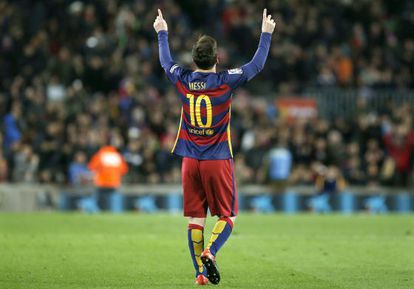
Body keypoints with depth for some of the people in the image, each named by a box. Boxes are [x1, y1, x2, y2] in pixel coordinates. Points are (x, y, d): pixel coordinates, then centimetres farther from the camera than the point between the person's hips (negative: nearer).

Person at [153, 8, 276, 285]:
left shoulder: (183, 80, 0)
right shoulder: (225, 82, -10)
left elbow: (166, 61, 21)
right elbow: (257, 65, 1)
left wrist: (162, 33, 35)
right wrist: (266, 34, 13)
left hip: (190, 161, 3)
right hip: (218, 160, -3)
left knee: (195, 218, 6)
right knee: (226, 216, 4)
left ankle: (200, 272, 3)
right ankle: (209, 252, -21)